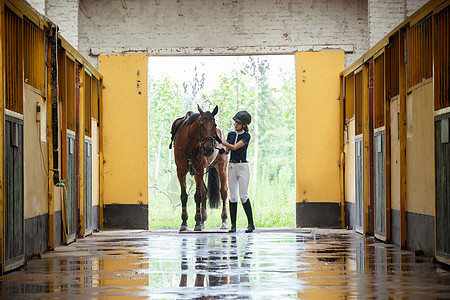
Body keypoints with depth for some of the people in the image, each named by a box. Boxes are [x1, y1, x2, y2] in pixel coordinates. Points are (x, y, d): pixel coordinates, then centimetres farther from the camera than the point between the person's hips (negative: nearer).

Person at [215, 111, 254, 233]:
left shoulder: (246, 136, -6)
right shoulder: (231, 134, 12)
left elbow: (235, 147, -17)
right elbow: (227, 150, 9)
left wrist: (220, 141, -22)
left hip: (243, 166, -5)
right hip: (231, 167, 5)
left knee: (243, 196, -9)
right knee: (233, 196, 2)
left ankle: (251, 223, 1)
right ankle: (233, 225, 5)